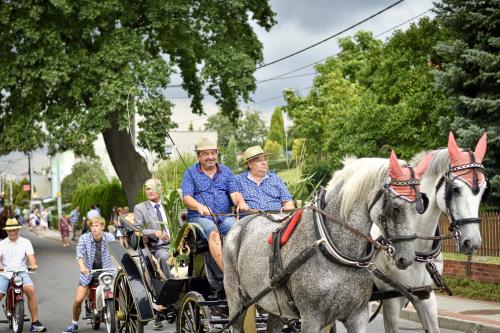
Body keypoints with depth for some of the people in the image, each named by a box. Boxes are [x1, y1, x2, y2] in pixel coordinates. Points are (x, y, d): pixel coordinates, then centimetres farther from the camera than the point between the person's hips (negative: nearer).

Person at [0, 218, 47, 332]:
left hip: (21, 272, -1)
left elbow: (30, 256, -4)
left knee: (31, 290, -27)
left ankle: (35, 322, -21)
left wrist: (33, 265, -27)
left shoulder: (25, 242, 9)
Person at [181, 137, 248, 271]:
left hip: (225, 216, 3)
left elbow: (234, 193, 8)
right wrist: (199, 206, -27)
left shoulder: (226, 171, 19)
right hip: (199, 217, -3)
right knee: (213, 232, -35)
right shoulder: (190, 173, 9)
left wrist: (241, 202, -17)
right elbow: (186, 197, -4)